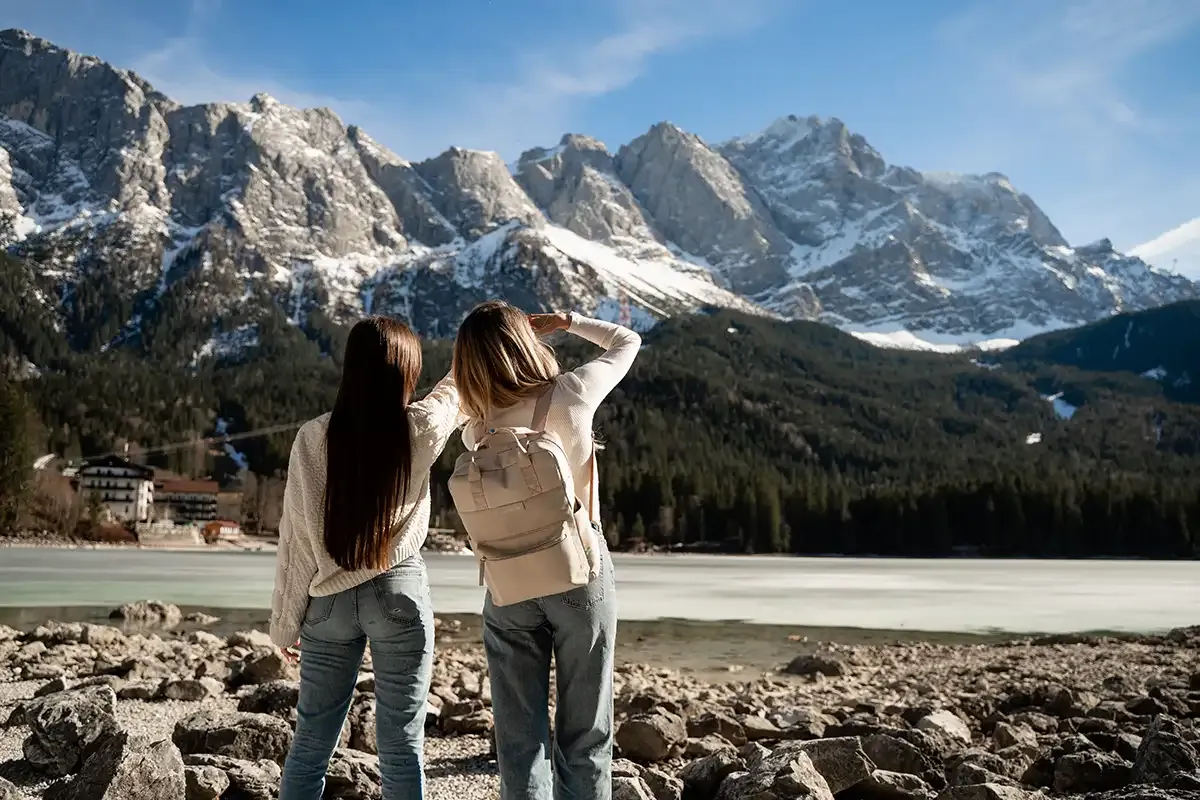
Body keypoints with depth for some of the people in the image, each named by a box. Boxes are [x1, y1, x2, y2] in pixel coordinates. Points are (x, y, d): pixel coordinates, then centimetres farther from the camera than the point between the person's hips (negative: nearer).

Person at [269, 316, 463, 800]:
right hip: (398, 593, -2)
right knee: (401, 748, 5)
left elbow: (295, 536, -2)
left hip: (328, 598, 2)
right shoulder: (420, 429, -8)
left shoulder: (313, 437, -6)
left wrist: (286, 623, 8)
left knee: (309, 747, 11)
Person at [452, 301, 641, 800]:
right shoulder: (572, 395, -13)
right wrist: (565, 322, 14)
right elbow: (626, 341, 5)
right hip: (580, 571, -2)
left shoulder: (475, 430, -5)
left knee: (519, 736, 8)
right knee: (584, 734, 9)